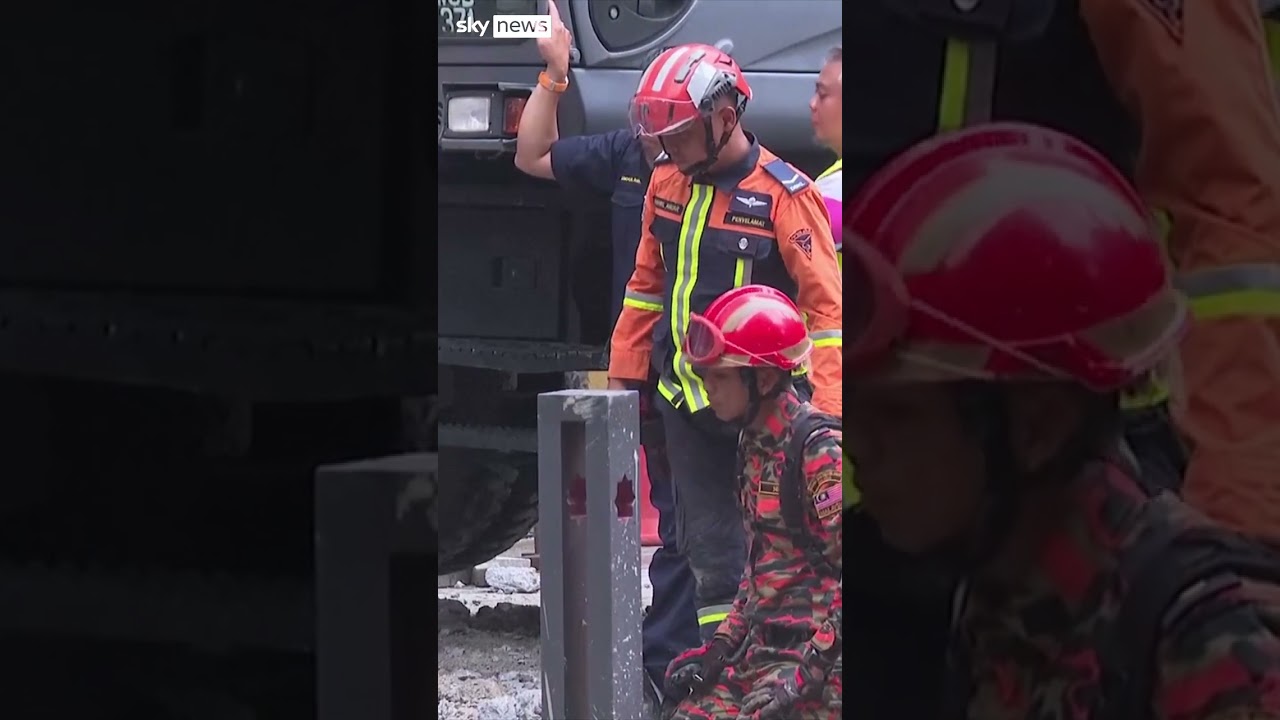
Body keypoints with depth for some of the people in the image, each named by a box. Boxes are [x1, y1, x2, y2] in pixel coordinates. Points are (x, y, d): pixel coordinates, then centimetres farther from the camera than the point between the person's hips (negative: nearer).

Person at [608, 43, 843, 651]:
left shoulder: (785, 195, -13)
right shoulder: (666, 185, 6)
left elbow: (825, 304, -13)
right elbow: (647, 284, 17)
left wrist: (825, 412, -18)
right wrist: (624, 373, 16)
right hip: (685, 397, 6)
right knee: (709, 548, 8)